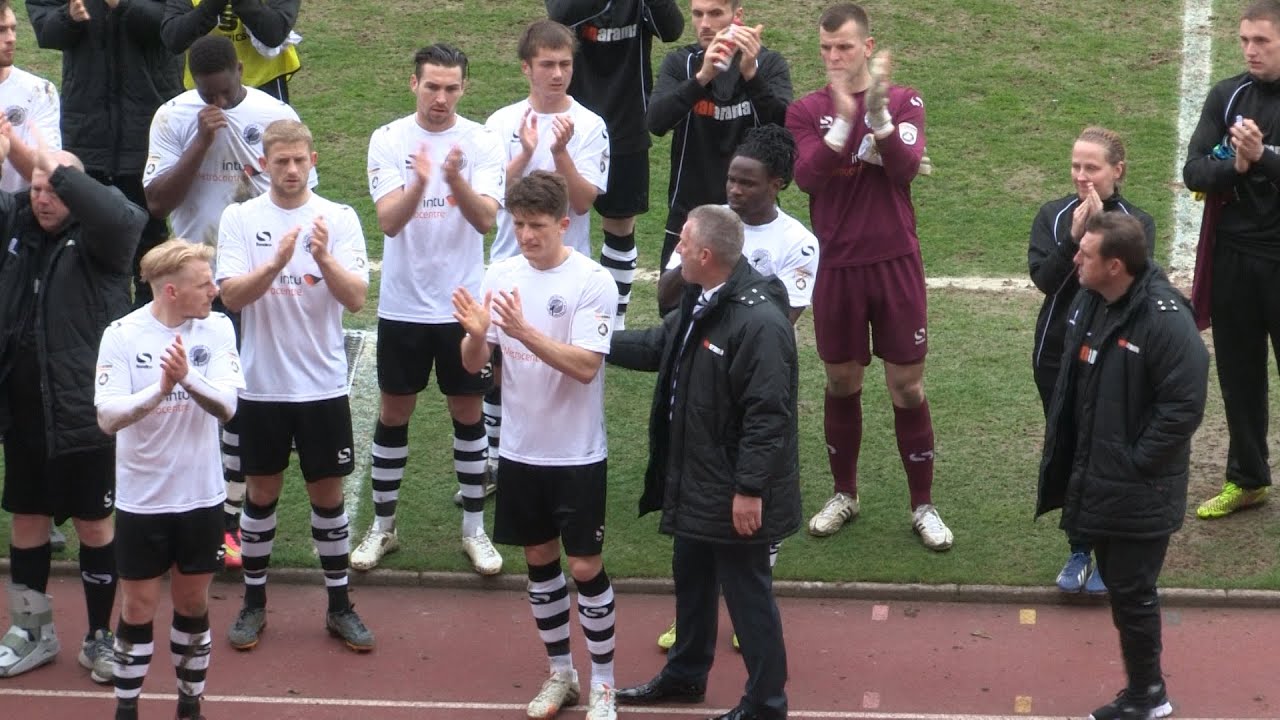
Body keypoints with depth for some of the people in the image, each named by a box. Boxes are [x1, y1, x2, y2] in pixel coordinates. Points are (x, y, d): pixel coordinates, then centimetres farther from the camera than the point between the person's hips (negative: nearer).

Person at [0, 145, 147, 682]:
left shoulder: (99, 234, -10)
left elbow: (124, 217, -31)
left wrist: (57, 166, -31)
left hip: (84, 408, -5)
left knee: (94, 522, 7)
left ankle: (99, 637, 21)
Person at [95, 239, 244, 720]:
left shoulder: (217, 328, -6)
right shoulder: (122, 335, -12)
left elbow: (226, 405, -16)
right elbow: (108, 417, -20)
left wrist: (187, 378, -34)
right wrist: (161, 388, -35)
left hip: (201, 496, 2)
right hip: (141, 499, -2)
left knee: (193, 604, 13)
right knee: (139, 608, 6)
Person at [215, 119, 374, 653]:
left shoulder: (339, 218, -3)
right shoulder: (240, 218, -3)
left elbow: (356, 298, -12)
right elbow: (231, 296, -13)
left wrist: (324, 257, -30)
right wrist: (277, 261, -29)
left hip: (323, 384, 0)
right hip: (261, 384, 0)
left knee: (328, 493, 8)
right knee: (262, 492, 10)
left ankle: (339, 605, 20)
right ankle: (254, 603, 23)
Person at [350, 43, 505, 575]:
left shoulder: (482, 143, -6)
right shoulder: (388, 140, -6)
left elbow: (486, 219, -17)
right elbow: (389, 221, -17)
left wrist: (456, 180, -37)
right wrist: (418, 182, -36)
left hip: (463, 303, 0)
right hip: (403, 304, 0)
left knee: (468, 411, 9)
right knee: (394, 412, 10)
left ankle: (474, 527, 21)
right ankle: (382, 527, 23)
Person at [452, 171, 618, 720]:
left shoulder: (593, 282, -14)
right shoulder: (501, 276, 0)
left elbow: (585, 366, -22)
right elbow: (473, 364, 0)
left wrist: (524, 332, -33)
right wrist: (476, 335, -22)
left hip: (577, 454, -5)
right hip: (520, 449, 5)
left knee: (585, 565, 1)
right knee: (539, 559, 14)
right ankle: (559, 673, 29)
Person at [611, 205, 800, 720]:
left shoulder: (760, 322, -27)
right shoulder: (699, 302, 5)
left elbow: (767, 415, -27)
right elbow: (656, 347, 22)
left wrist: (750, 489, -26)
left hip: (735, 491, -10)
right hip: (695, 480, 10)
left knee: (747, 593, 3)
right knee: (692, 579, 24)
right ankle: (685, 676, 42)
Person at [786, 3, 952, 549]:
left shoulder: (904, 102, 0)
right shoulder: (807, 111, 0)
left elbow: (906, 166, -16)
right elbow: (806, 176, -16)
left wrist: (878, 114, -29)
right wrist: (844, 119, -27)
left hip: (895, 263, -1)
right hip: (836, 266, 1)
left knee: (908, 386, 3)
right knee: (842, 384, 11)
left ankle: (923, 505, 12)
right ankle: (844, 495, 27)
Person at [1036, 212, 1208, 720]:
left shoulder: (1165, 320, -23)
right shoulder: (1088, 303, 2)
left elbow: (1184, 406, -23)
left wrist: (1134, 465, -17)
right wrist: (1065, 458, 10)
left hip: (1138, 492, -8)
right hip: (1096, 479, 8)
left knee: (1131, 592, 3)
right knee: (1117, 583, 17)